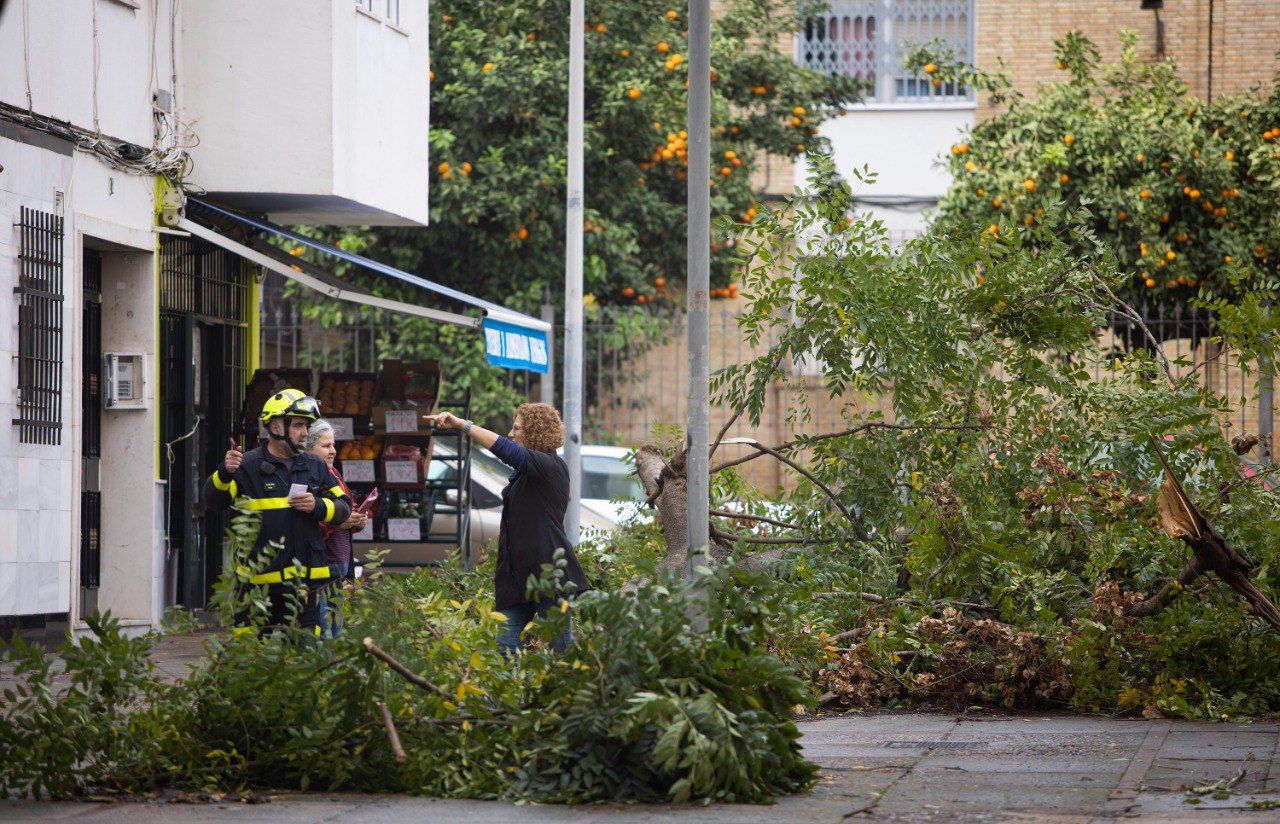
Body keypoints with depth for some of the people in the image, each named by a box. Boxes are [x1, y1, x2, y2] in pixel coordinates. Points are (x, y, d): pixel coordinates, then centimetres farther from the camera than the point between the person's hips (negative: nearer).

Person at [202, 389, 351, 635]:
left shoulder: (315, 467, 15)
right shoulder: (248, 466, 1)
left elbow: (344, 508, 16)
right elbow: (212, 501, -7)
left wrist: (317, 506, -5)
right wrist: (224, 473, -27)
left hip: (306, 581, 4)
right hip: (262, 582, -4)